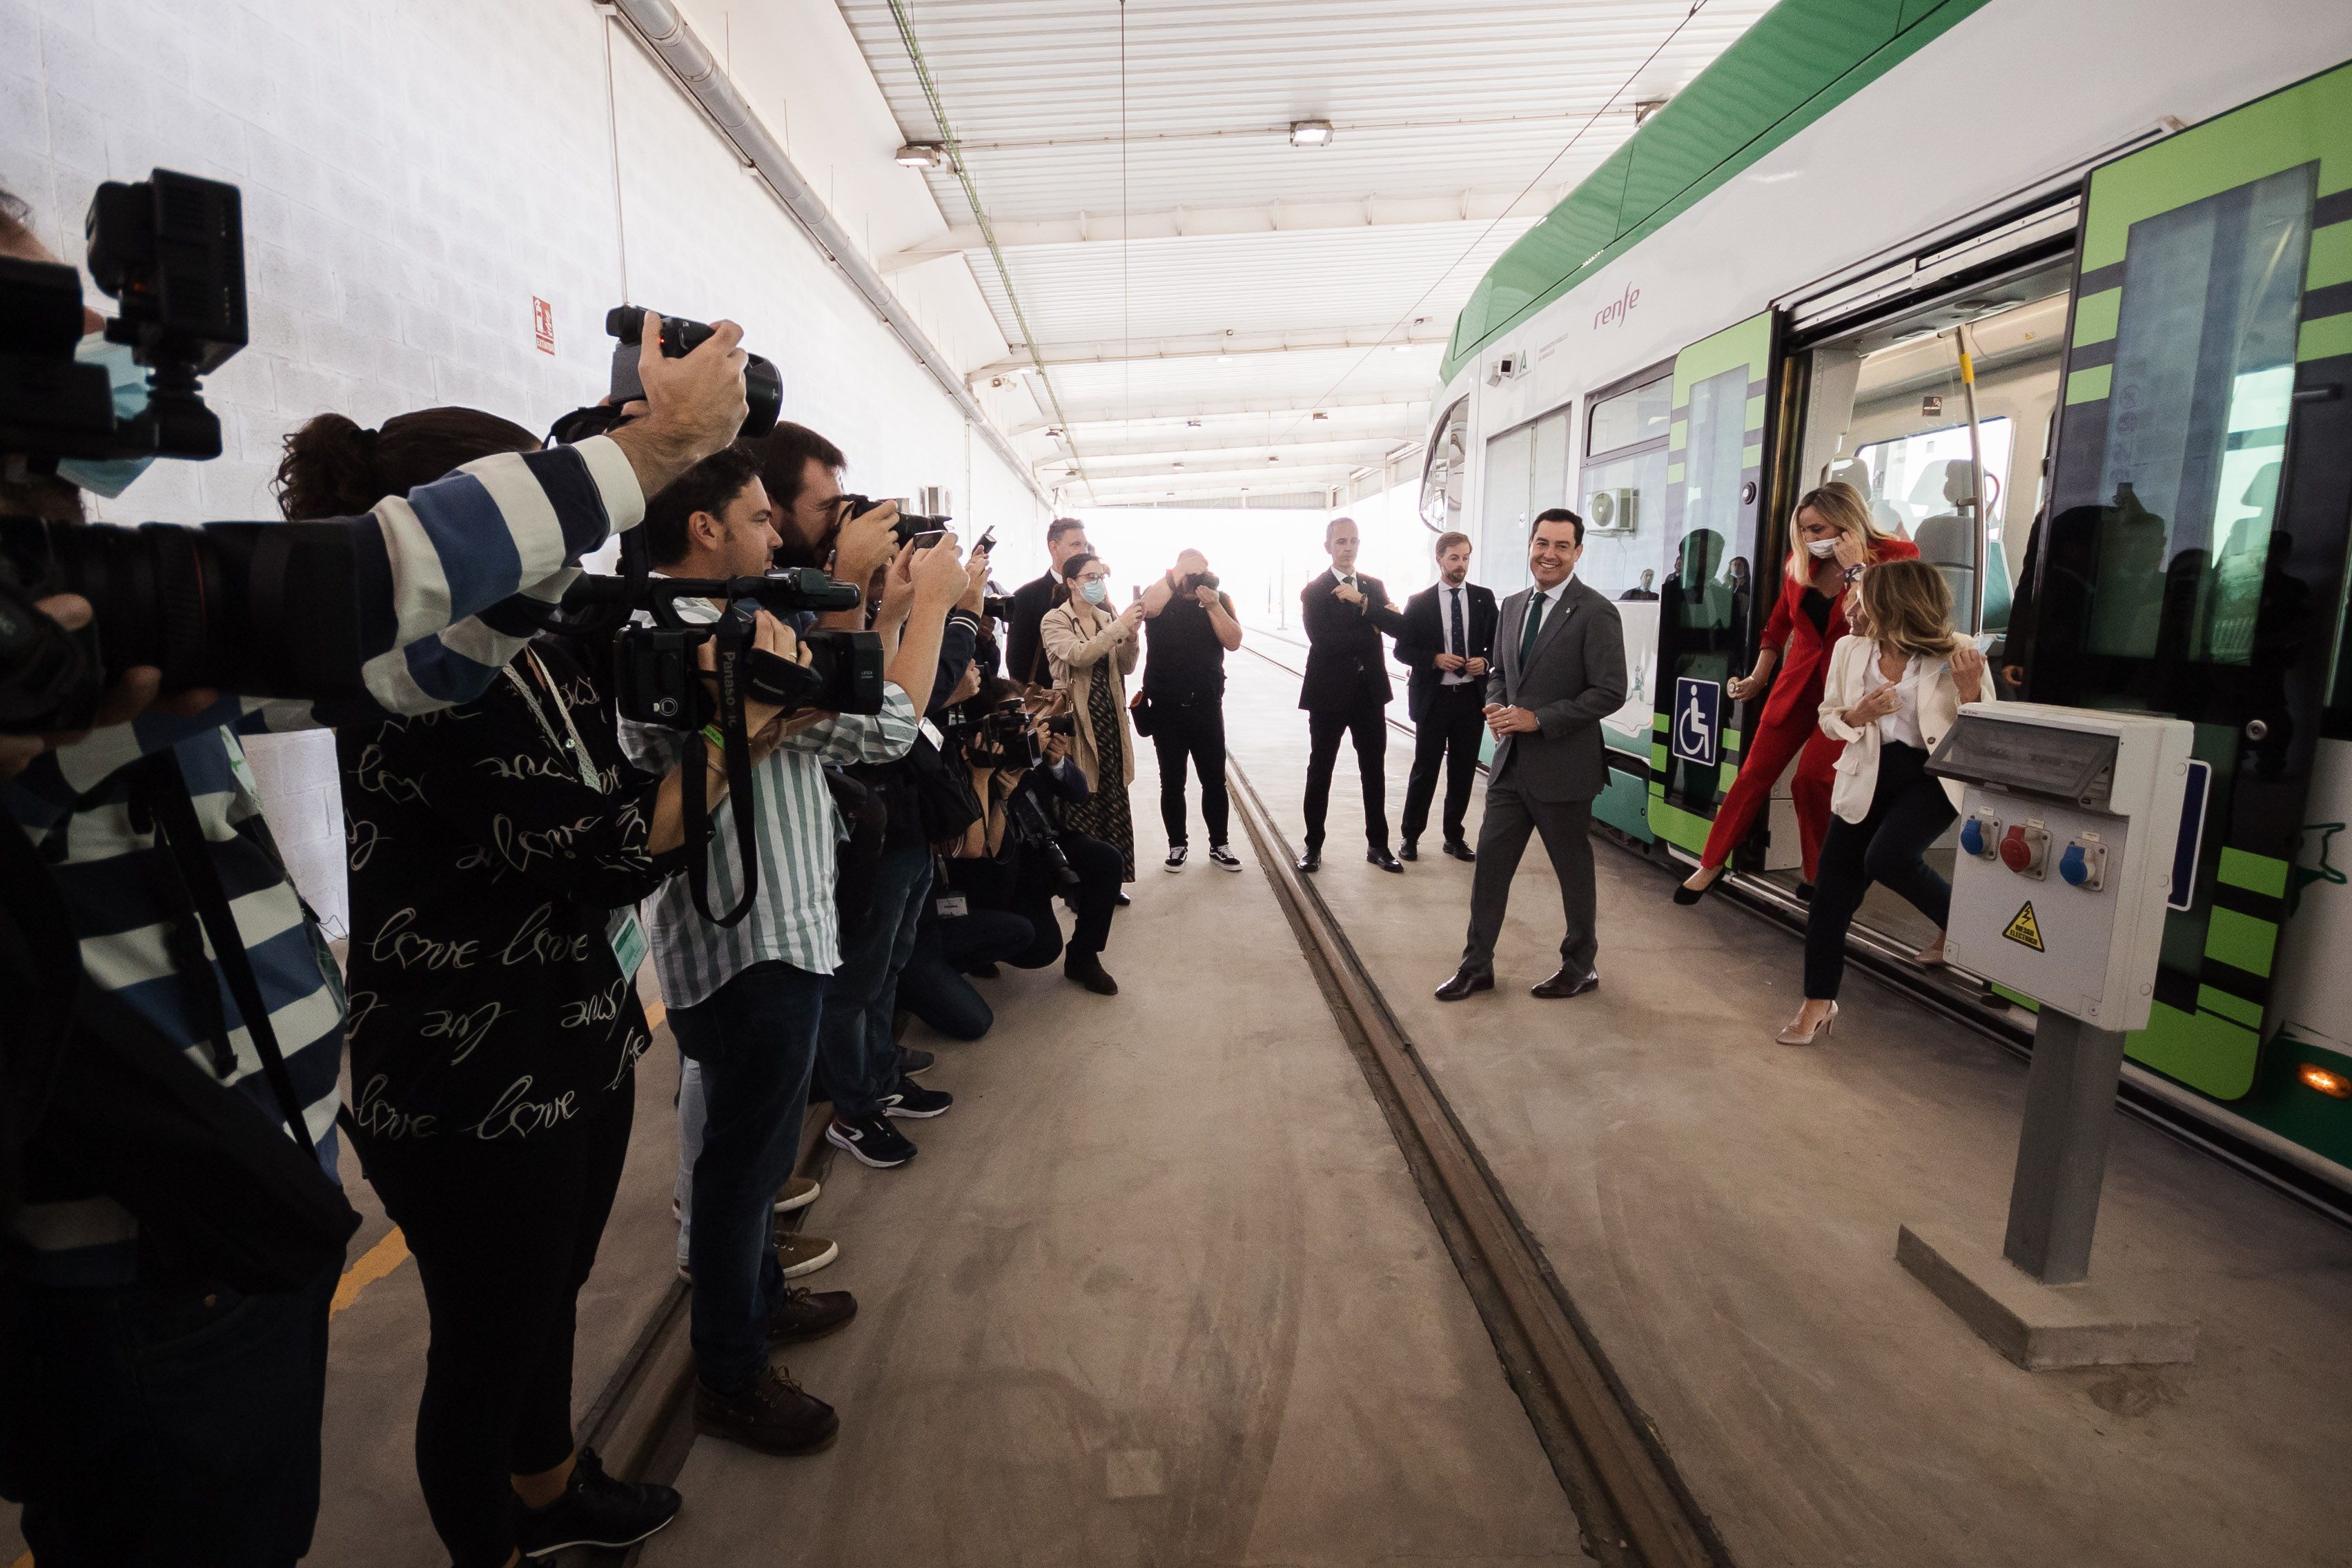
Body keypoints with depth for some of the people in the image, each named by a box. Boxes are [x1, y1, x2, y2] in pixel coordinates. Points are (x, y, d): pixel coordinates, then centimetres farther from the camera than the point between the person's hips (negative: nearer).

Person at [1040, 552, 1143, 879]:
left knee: (1114, 802, 7)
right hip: (1078, 720, -6)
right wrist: (1120, 626, -24)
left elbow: (1126, 668, 10)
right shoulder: (1054, 621, -4)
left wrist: (1131, 634, -8)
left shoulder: (1106, 618, 13)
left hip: (1110, 718, 6)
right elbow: (1078, 655, -22)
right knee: (1082, 805, -4)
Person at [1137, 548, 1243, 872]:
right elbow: (1149, 608, -25)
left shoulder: (1219, 599, 4)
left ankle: (1218, 845, 19)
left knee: (1214, 779, 6)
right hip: (1166, 708, -1)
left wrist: (1212, 605, -18)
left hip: (1207, 705, 1)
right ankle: (1177, 844, 22)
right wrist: (1178, 573, -20)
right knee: (1172, 780, 8)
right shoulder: (1160, 595, 0)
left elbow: (1233, 642, -8)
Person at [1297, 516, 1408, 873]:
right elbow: (1324, 641, -20)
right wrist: (1372, 627, -12)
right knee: (1320, 772, 7)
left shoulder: (1374, 587, 7)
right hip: (1329, 695, -4)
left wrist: (1362, 601, -19)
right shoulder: (1314, 591, -6)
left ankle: (1378, 845, 22)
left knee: (1374, 771, 10)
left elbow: (1400, 627, -8)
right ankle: (1314, 846, 19)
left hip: (1370, 692, 4)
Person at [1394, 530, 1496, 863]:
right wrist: (1435, 659, -16)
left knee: (1463, 771, 10)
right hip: (1433, 697, -2)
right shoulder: (1419, 602, -1)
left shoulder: (1484, 598, 6)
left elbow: (1497, 644, 11)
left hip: (1472, 696, 3)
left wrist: (1486, 661, -10)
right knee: (1425, 770, 3)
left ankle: (1454, 836, 23)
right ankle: (1409, 836, 15)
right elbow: (1402, 650, -1)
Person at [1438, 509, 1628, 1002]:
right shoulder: (1513, 605, 9)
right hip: (1511, 761, 6)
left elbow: (1610, 692, -16)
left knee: (1573, 870, 12)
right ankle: (1477, 965, 23)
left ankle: (1580, 968, 31)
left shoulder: (1595, 612, -12)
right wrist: (1497, 708, -2)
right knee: (1490, 863, 9)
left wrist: (1538, 719, -20)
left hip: (1562, 767, -6)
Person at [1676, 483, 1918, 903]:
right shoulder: (1801, 562, 4)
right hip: (1798, 684, 5)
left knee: (1811, 778, -15)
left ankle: (1820, 876, 7)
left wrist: (1856, 568, -22)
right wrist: (1757, 677, 18)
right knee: (1755, 772, 3)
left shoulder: (1895, 556, -11)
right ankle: (1711, 864, 13)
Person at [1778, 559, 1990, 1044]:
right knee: (1833, 885, 0)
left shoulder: (1957, 654, -11)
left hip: (1932, 774, -3)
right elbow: (1828, 717, 8)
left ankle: (1959, 924, 5)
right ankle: (1818, 1003, 14)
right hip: (1868, 777, 4)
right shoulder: (1850, 649, -3)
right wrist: (1858, 715, -13)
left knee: (1887, 858, -28)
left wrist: (1968, 688, -26)